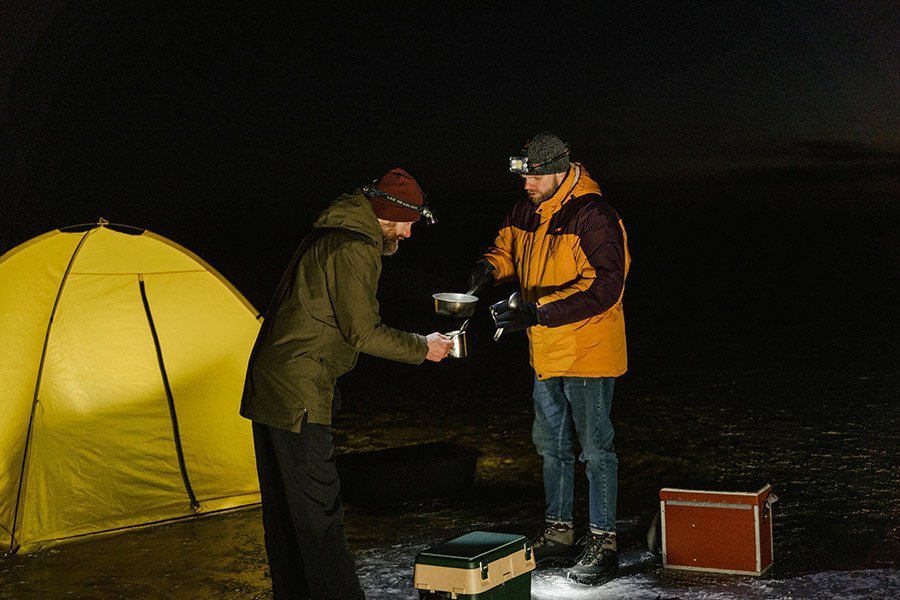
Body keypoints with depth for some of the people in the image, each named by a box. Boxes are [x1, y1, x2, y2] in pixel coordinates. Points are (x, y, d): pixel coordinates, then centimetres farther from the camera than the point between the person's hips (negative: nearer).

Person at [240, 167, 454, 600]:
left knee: (284, 504, 17)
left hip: (268, 383, 10)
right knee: (318, 506, -6)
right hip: (299, 393, -10)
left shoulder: (332, 235, 15)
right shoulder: (355, 248, -16)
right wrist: (422, 348, -5)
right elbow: (363, 333, -16)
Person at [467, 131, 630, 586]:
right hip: (546, 353, 9)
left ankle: (602, 544, 11)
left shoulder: (593, 216, -22)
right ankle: (558, 534, 31)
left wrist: (537, 311, -34)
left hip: (588, 352, -9)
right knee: (551, 444, 17)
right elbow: (508, 242, 21)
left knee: (595, 448, -1)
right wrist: (490, 268, -4)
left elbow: (604, 287, -29)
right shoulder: (529, 210, 3)